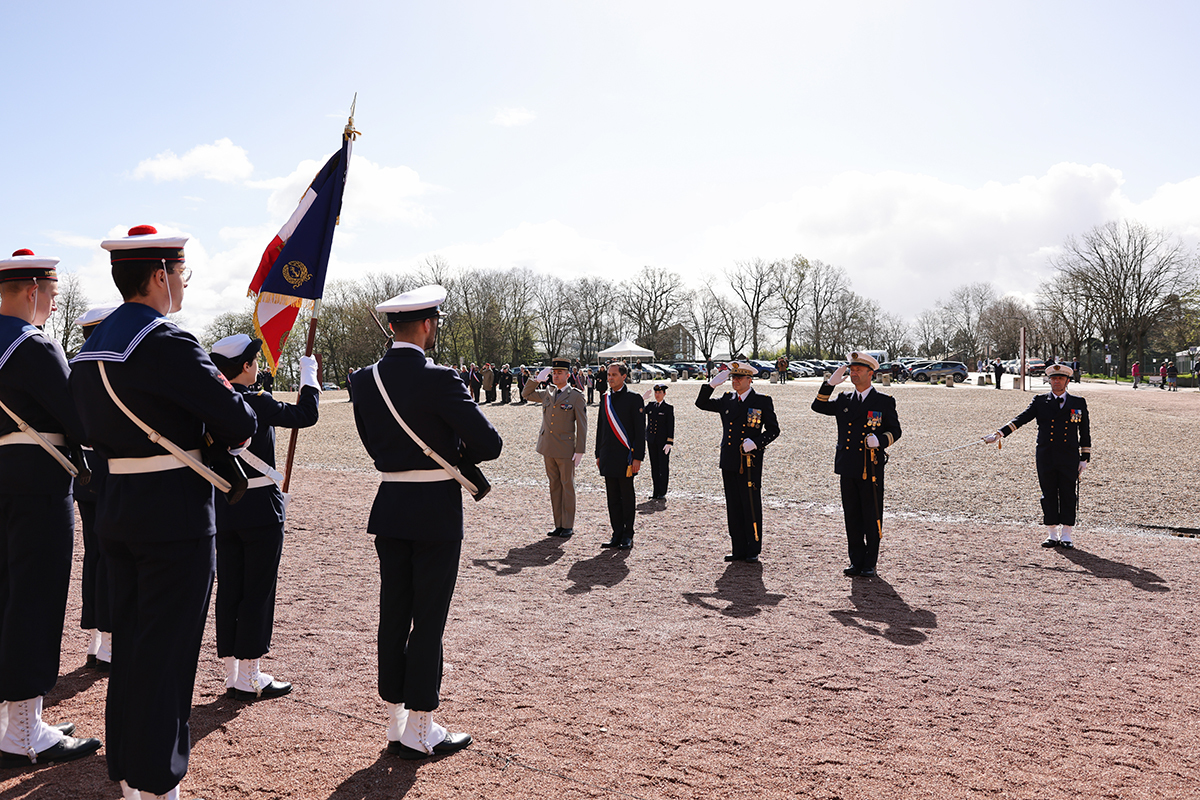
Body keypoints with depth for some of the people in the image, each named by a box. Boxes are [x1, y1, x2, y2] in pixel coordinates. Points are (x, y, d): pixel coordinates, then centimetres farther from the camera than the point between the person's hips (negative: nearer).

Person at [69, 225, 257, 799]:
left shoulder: (91, 348, 11)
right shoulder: (167, 344, -18)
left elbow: (96, 431, 17)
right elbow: (240, 423, -18)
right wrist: (221, 440, 3)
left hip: (117, 509, 9)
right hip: (176, 515, -9)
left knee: (129, 644, 18)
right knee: (166, 653, 1)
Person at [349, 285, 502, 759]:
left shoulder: (365, 381, 3)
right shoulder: (439, 380, -17)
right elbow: (490, 444, -15)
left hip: (389, 509, 6)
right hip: (436, 512, -6)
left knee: (393, 617, 13)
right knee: (428, 621, 3)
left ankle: (395, 724, 24)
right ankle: (420, 732, 14)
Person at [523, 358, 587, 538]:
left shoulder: (576, 396, -5)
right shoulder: (547, 393, 10)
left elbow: (582, 425, -6)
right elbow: (526, 394, 24)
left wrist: (580, 450, -10)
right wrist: (538, 379, 8)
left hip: (565, 449, -5)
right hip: (548, 449, 5)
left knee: (567, 487, 2)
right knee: (554, 486, 10)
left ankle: (568, 526, 10)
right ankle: (558, 525, 18)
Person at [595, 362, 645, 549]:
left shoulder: (633, 398, -5)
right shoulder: (605, 398, 12)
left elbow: (640, 430, -8)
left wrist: (638, 457, -13)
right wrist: (599, 454, 14)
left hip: (625, 457, -5)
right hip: (608, 458, 6)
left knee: (627, 497, 2)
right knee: (613, 497, 9)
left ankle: (628, 536, 10)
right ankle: (617, 535, 16)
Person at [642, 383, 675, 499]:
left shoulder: (669, 408, -4)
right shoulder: (650, 406, 11)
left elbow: (671, 427, -8)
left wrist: (669, 443, -14)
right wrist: (643, 398, -4)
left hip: (663, 442, -5)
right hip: (652, 441, 5)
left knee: (663, 467, 1)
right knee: (654, 467, 9)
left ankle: (662, 493, 7)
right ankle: (656, 492, 15)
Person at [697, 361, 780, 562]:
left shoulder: (763, 401, 0)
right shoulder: (726, 400, 11)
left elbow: (773, 430, 1)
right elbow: (701, 403, 14)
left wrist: (756, 442, -16)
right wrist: (712, 383, 1)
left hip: (750, 463, -4)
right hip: (729, 462, 5)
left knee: (751, 507, 1)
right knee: (733, 508, 9)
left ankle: (753, 551, 11)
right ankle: (738, 550, 17)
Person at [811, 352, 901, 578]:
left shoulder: (885, 402, 2)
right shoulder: (844, 400, 13)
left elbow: (895, 430, 3)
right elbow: (818, 406, 7)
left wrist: (880, 440, -18)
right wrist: (831, 383, -1)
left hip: (871, 468, -4)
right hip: (848, 468, 4)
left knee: (872, 517, 2)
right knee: (852, 517, 9)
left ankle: (870, 564, 12)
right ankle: (856, 561, 19)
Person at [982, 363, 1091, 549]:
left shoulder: (1079, 403, 7)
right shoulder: (1040, 401, 6)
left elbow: (1085, 432, 9)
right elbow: (1020, 419, -3)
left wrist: (1084, 458, 5)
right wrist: (999, 434, -16)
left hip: (1069, 457, 0)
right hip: (1046, 457, 0)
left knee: (1068, 495, 2)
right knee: (1049, 495, 5)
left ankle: (1066, 535, 11)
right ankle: (1052, 535, 14)